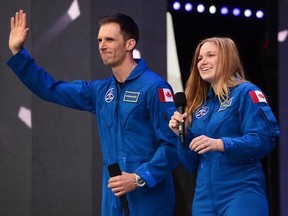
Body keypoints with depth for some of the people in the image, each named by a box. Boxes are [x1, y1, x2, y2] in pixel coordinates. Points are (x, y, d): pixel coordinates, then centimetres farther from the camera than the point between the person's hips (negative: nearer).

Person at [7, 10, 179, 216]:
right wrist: (17, 52, 14)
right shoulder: (101, 90, 12)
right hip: (114, 197, 7)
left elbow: (172, 144, -15)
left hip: (148, 196, -7)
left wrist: (139, 178, -22)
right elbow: (50, 89, 20)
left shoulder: (153, 87, -11)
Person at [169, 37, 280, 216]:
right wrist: (182, 135, 0)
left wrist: (220, 144, -25)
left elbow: (265, 139, -16)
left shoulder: (245, 93, -2)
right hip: (204, 196, 6)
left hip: (241, 193, -6)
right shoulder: (199, 105, 16)